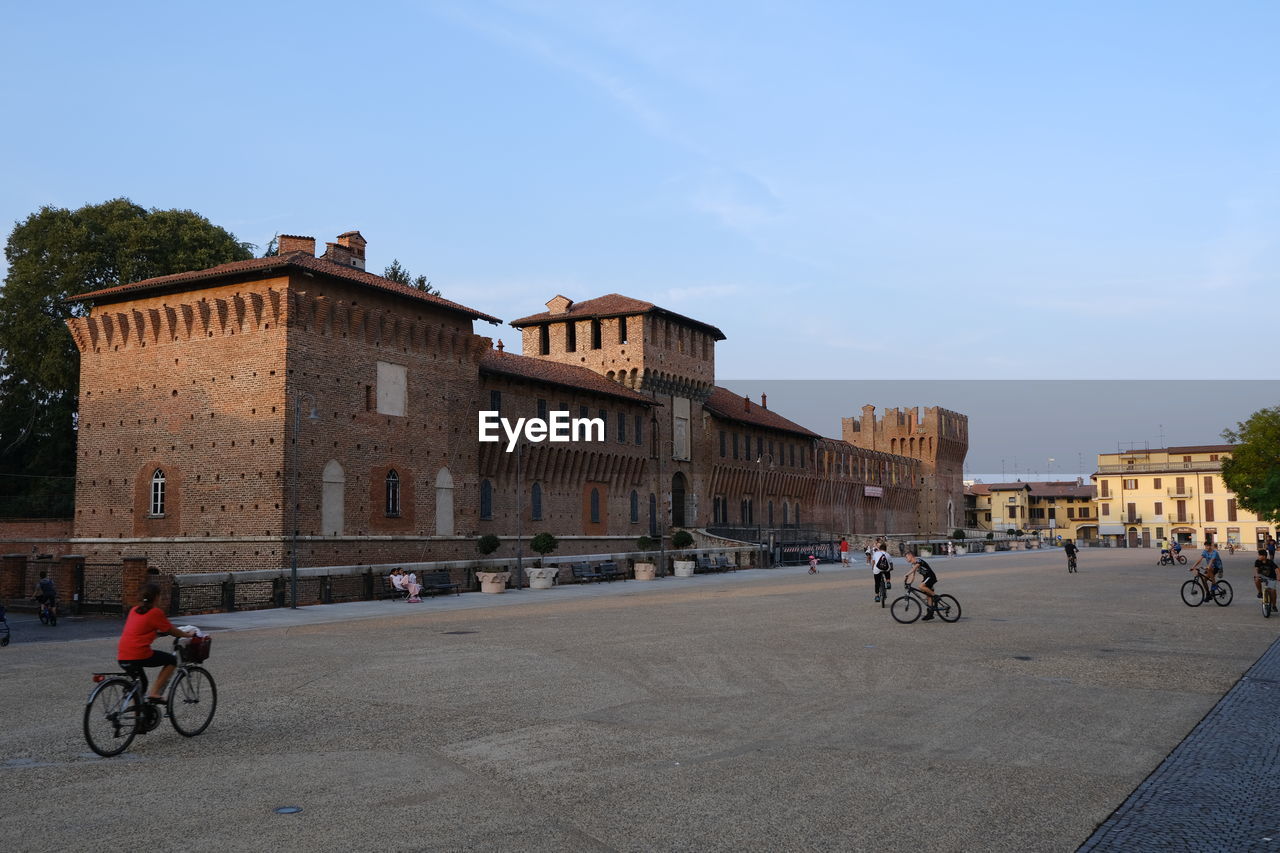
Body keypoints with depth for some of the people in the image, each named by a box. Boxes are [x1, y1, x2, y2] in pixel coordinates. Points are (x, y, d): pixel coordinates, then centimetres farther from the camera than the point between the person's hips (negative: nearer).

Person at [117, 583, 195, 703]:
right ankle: (154, 693, 1)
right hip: (139, 655, -7)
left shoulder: (134, 610, 16)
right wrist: (188, 634, 21)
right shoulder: (155, 612, -4)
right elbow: (172, 631, 4)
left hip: (122, 658, 7)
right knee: (171, 660, 11)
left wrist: (157, 632, 49)